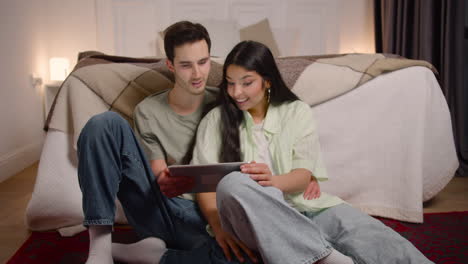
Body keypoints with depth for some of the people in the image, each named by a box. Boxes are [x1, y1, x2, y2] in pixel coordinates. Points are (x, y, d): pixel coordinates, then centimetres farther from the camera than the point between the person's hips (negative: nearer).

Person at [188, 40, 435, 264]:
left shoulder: (298, 112, 11)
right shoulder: (215, 120, 9)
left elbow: (304, 175, 0)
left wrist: (271, 181, -23)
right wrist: (220, 228, -18)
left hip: (306, 206, 1)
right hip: (258, 214, -1)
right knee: (232, 184, -38)